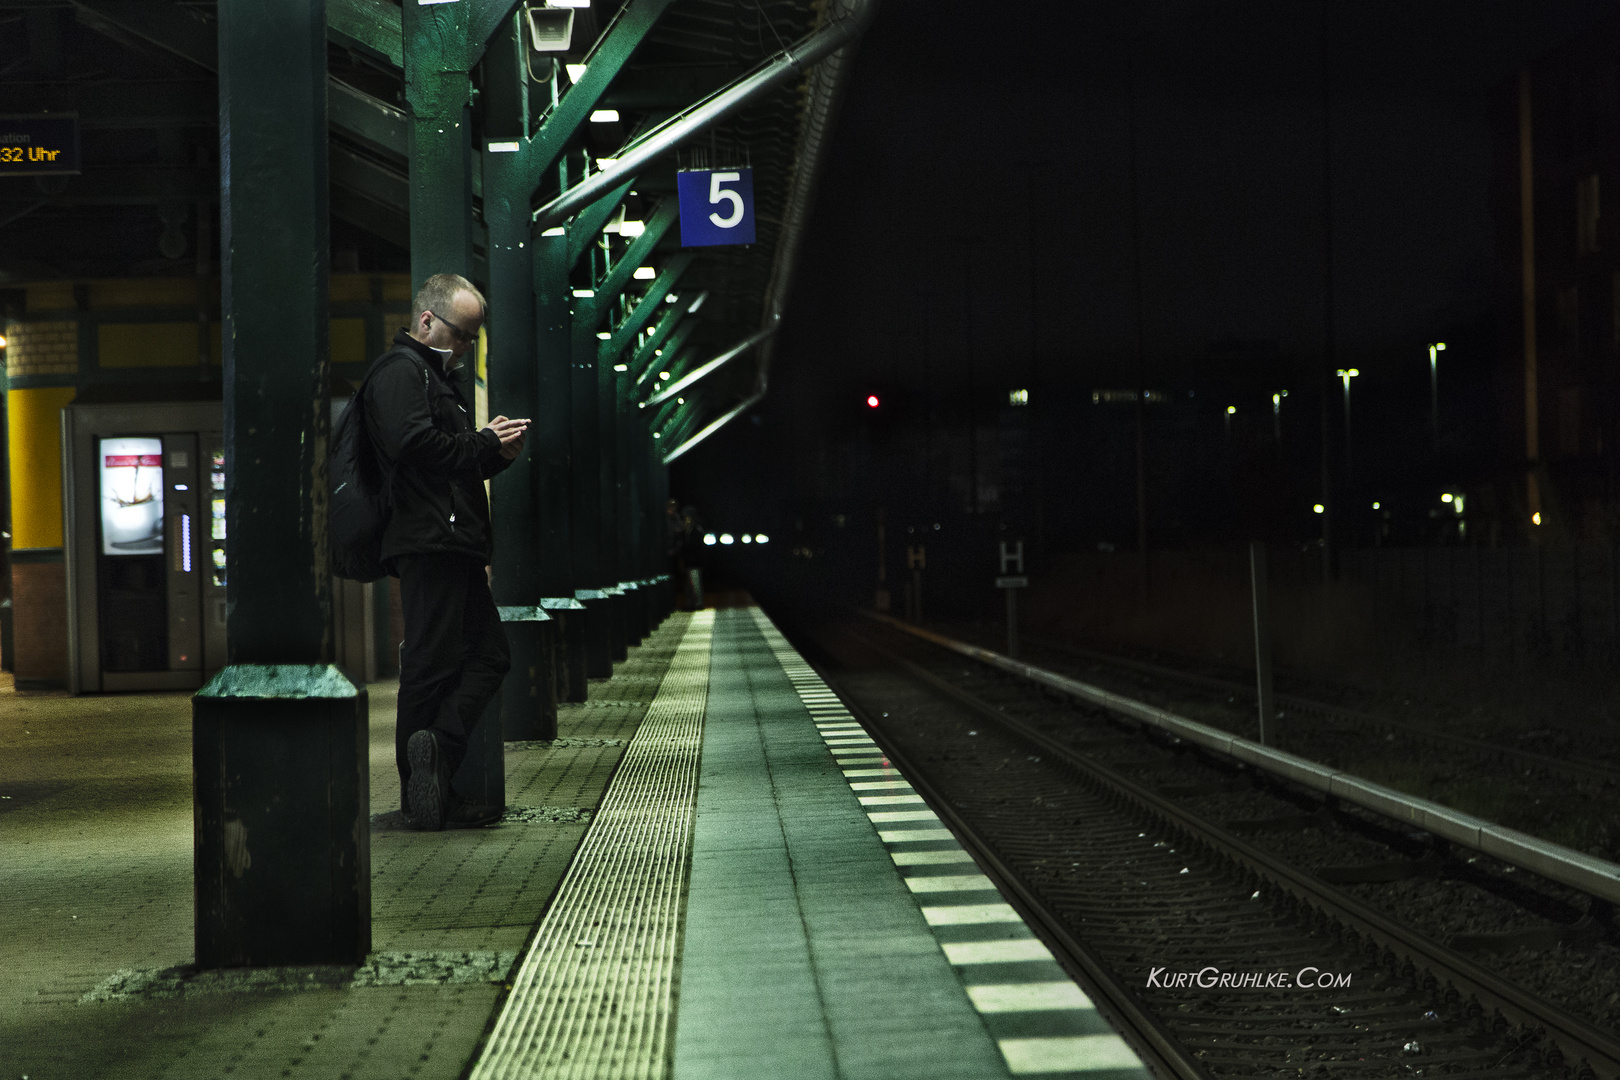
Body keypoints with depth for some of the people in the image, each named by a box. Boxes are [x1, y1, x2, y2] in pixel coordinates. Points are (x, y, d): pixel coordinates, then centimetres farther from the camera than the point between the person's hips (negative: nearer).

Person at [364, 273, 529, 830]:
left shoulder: (436, 373, 28)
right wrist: (485, 445, -14)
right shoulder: (400, 370, -6)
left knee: (488, 654, 7)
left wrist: (494, 451, 13)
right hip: (428, 544, -10)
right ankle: (422, 796, -10)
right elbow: (414, 444, -23)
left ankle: (437, 751, 1)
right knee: (431, 665, -10)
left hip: (451, 546, 10)